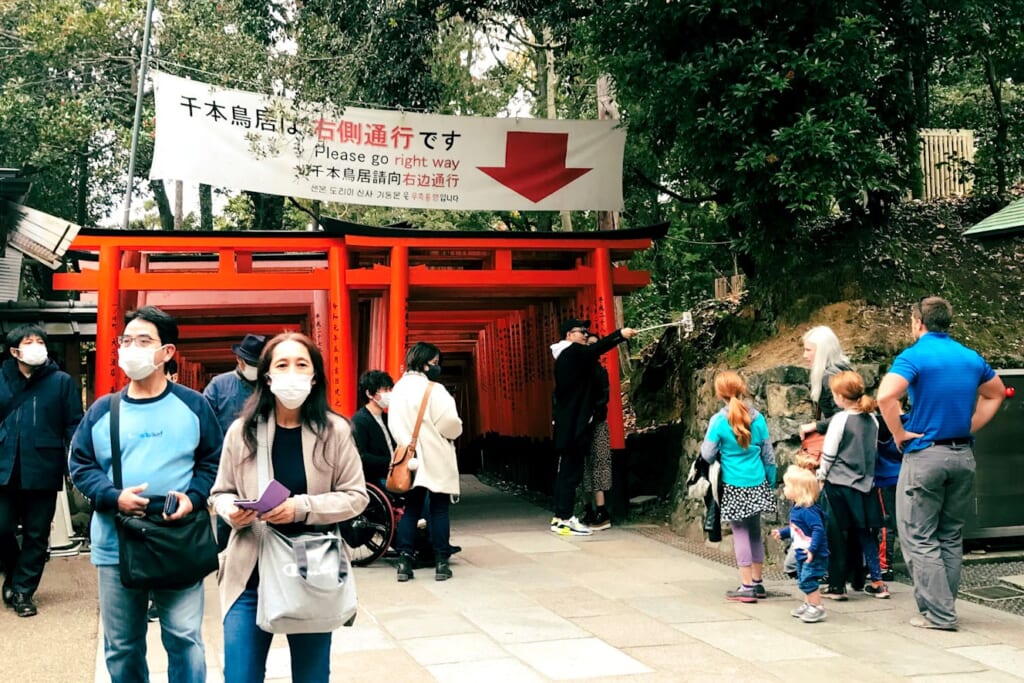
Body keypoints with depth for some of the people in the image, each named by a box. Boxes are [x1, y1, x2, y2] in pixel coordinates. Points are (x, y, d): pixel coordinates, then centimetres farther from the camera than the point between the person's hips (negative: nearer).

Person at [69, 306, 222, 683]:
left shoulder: (193, 405, 1)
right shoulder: (102, 410, 4)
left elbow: (213, 461, 5)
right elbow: (81, 465, 6)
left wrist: (193, 497, -13)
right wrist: (114, 497, -13)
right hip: (116, 546, 2)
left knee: (185, 639, 2)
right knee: (121, 645, 13)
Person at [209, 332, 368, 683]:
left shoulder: (335, 431, -5)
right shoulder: (242, 431, -2)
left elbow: (356, 496, -5)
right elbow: (220, 493, 8)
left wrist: (302, 507, -19)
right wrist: (232, 511, -16)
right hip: (251, 574, 1)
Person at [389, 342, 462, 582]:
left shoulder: (398, 388, 6)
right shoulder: (434, 390, -15)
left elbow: (394, 424, 7)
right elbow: (450, 423, -16)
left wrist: (407, 444, 12)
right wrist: (454, 432, 5)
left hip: (409, 458, 5)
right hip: (436, 460, -5)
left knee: (411, 509, 10)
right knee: (438, 510, 3)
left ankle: (404, 561, 6)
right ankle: (441, 562, 6)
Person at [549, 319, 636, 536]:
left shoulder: (566, 356, 19)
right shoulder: (573, 353, -11)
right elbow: (595, 349, -31)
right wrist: (620, 334, -38)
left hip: (567, 423, 10)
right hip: (574, 424, -10)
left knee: (566, 471, 12)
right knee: (571, 471, -9)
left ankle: (560, 517, 16)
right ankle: (565, 520, -9)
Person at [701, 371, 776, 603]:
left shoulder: (719, 420, -12)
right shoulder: (757, 418, -1)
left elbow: (707, 454, -9)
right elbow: (768, 454, 5)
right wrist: (771, 481, 16)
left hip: (733, 486, -4)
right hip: (757, 484, 4)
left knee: (740, 533, 2)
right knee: (755, 531, 15)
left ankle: (747, 586, 2)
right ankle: (757, 583, 22)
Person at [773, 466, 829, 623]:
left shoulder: (808, 510, -24)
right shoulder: (796, 508, 8)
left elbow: (818, 530, -30)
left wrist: (812, 548, -35)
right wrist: (782, 533, 28)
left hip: (814, 555, -10)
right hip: (802, 554, 10)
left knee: (808, 581, -9)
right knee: (803, 581, 19)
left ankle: (817, 608, 1)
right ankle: (808, 605, 32)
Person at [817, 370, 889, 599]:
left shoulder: (840, 419, -13)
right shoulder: (872, 420, 5)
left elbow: (828, 454, -10)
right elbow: (874, 452, 14)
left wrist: (820, 475, 4)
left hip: (840, 484, -6)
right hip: (864, 483, 6)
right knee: (864, 533, 15)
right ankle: (877, 581, 16)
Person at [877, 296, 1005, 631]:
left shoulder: (914, 356, -11)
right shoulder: (970, 357, 8)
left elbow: (885, 396, -27)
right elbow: (995, 394, 24)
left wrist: (899, 434, -14)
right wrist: (970, 427, 17)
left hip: (925, 454, -6)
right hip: (963, 455, 6)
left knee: (919, 539, 1)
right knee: (951, 537, 14)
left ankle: (939, 614, -2)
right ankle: (943, 607, 19)